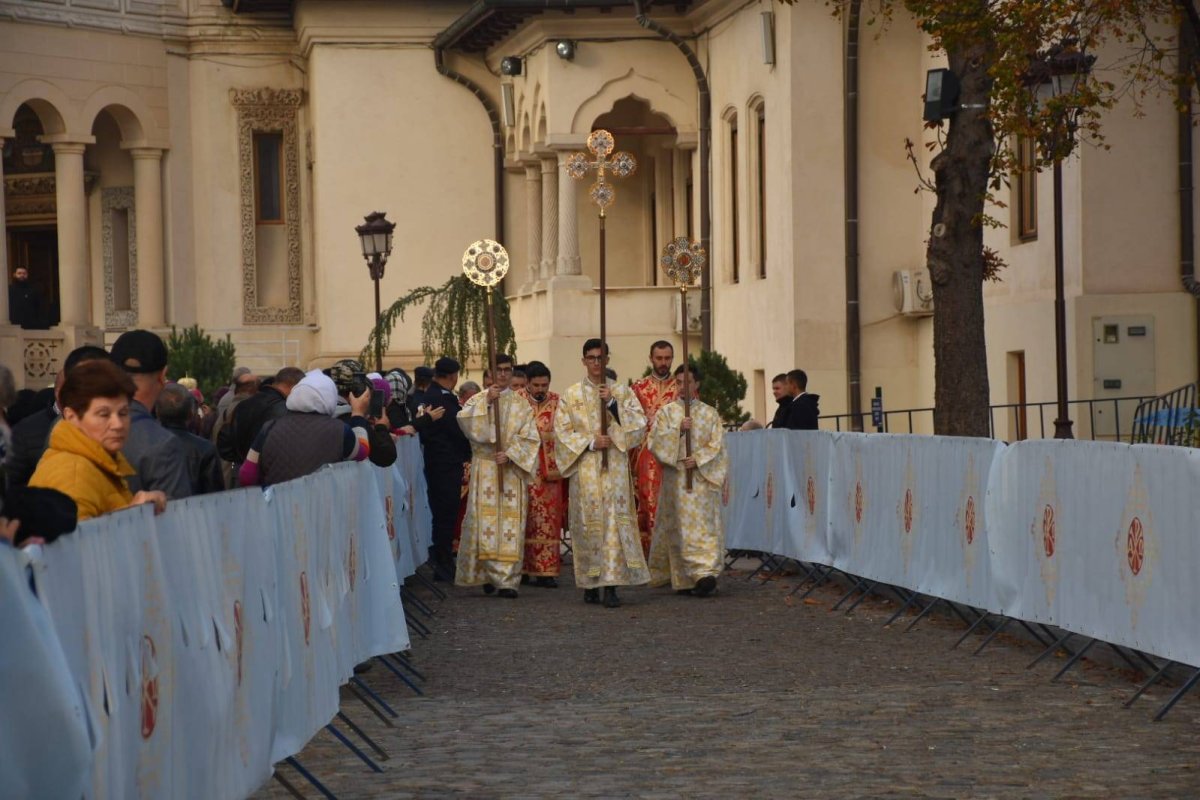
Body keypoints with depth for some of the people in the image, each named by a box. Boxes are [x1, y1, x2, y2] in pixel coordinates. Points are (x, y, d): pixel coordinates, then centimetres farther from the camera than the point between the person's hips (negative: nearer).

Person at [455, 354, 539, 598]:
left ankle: (507, 579, -6)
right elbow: (465, 422, -10)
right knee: (484, 521, -8)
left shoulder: (521, 403, 11)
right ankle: (488, 574, 1)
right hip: (485, 468, -1)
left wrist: (510, 453, -11)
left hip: (512, 469, 1)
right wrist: (486, 402, -16)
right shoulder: (478, 400, 9)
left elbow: (528, 437, 3)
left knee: (511, 524, -5)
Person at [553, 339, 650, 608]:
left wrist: (613, 403, -12)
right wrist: (590, 442, -9)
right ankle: (590, 584, 7)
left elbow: (639, 424, -1)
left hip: (614, 467, 0)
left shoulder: (621, 392, 9)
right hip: (585, 469, 0)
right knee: (588, 522, -1)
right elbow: (562, 431, 3)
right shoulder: (571, 395, 8)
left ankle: (611, 585, -14)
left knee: (614, 521, -9)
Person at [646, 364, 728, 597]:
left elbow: (717, 446, 1)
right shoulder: (666, 412, 8)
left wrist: (699, 458, -14)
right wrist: (678, 430, -15)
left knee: (705, 525, -6)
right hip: (676, 479, -1)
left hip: (703, 478, 1)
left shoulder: (710, 414, 9)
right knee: (682, 529, -5)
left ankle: (705, 572, -7)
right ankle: (685, 578, -6)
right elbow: (655, 441, -3)